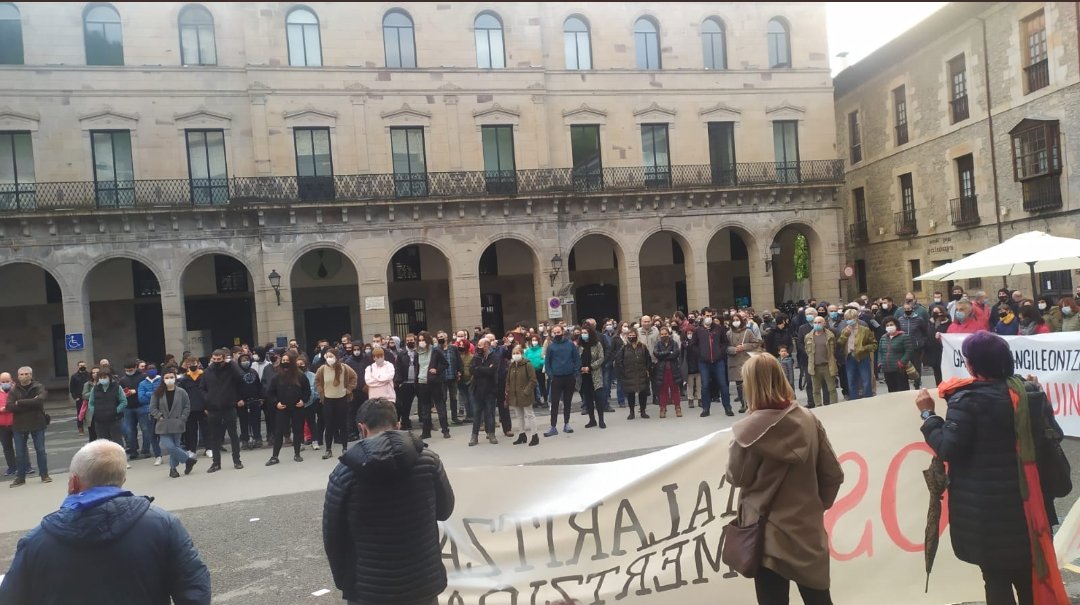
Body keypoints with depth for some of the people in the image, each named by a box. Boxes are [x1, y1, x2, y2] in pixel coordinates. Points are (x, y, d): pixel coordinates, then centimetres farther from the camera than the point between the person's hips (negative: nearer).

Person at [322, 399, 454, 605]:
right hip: (423, 584, 1)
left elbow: (332, 537, -3)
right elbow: (444, 511, 6)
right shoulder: (428, 459, -8)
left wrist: (344, 580, 12)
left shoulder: (345, 473, -11)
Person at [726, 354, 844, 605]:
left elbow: (736, 477, -5)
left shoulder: (748, 430, -18)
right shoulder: (809, 421, -6)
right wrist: (816, 504, 14)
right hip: (808, 527, 4)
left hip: (768, 534, -4)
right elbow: (833, 475, 0)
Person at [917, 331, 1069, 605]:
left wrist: (928, 414, -9)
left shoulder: (967, 400, -19)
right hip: (1026, 499, 7)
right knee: (1027, 571, 21)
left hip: (986, 505, -6)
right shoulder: (1028, 392, 2)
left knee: (996, 575, 5)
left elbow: (949, 450, -20)